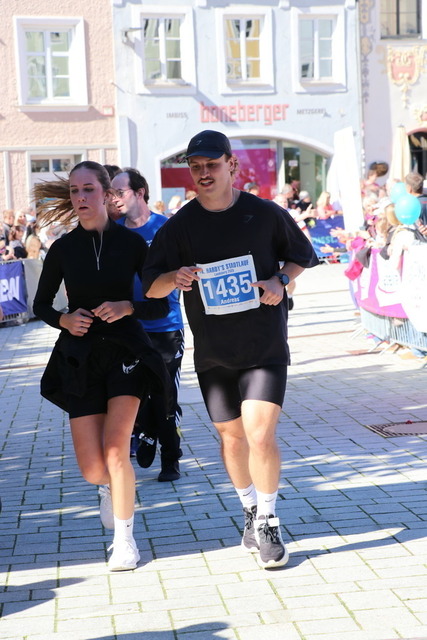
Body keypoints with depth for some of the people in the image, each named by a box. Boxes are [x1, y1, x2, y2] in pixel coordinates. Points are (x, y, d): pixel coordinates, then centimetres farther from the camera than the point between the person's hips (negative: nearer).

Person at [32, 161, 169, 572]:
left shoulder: (130, 242, -3)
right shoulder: (63, 248, 1)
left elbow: (161, 304, 0)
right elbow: (41, 305, 11)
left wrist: (127, 307, -19)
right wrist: (65, 320, -9)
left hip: (125, 349, -2)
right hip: (79, 357, 2)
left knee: (115, 448, -18)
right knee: (92, 469, -2)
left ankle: (125, 539, 1)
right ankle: (110, 486, 36)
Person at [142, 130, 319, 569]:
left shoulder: (266, 214, -4)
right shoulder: (179, 226, -1)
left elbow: (302, 256, 11)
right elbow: (151, 287, -1)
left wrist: (281, 280, -9)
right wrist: (176, 277, -23)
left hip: (265, 348, -2)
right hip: (213, 354, 3)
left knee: (260, 435, -15)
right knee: (231, 436, 12)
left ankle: (268, 524, 5)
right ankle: (251, 513, 36)